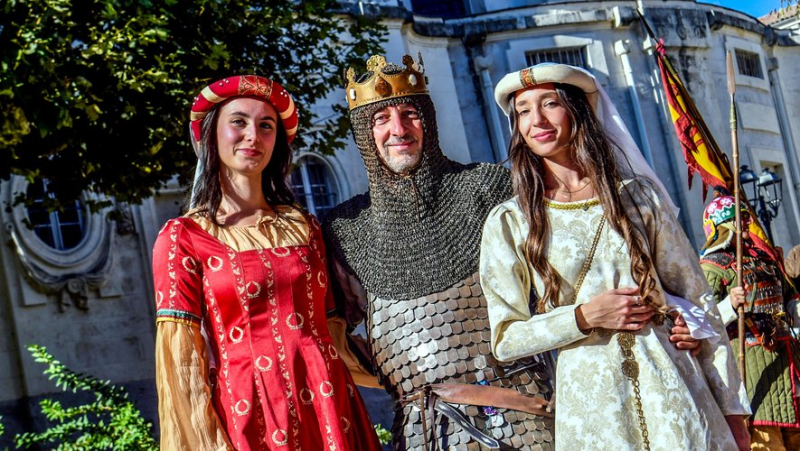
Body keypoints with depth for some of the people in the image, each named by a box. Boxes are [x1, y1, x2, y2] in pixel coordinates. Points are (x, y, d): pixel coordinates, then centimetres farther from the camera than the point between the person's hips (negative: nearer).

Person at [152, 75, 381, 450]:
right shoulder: (182, 237, -2)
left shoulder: (303, 226, 10)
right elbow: (181, 361, -6)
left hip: (329, 407, 4)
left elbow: (331, 328, 13)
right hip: (249, 414, -3)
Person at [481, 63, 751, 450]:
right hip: (589, 401, -1)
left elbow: (696, 299, 5)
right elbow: (505, 340, 0)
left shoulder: (638, 195, 3)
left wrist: (731, 406, 4)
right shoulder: (508, 223, 0)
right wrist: (585, 317, -13)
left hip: (671, 386, 1)